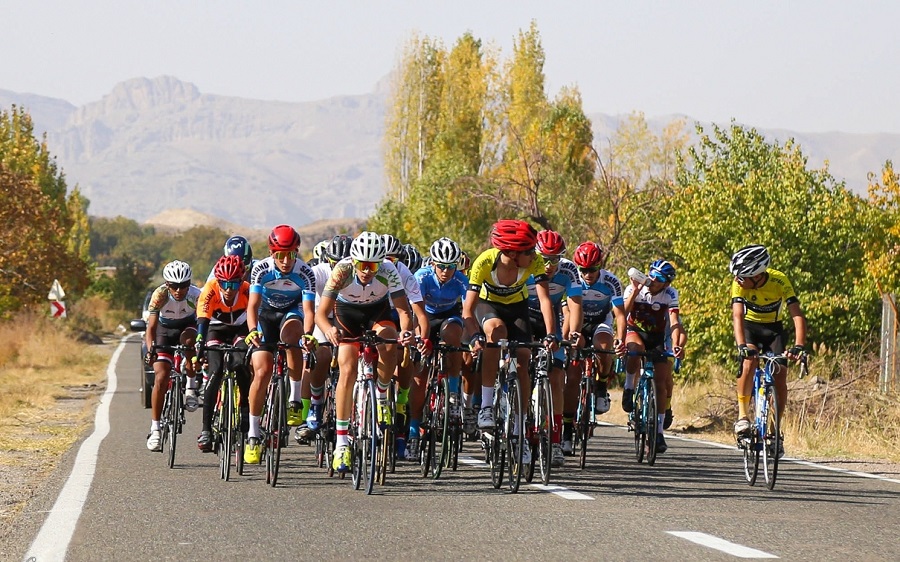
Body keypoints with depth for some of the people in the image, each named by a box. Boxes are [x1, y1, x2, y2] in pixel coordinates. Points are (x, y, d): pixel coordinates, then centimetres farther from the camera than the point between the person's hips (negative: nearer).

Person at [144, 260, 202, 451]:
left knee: (188, 339, -37)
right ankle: (155, 430, -9)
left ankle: (191, 387, -17)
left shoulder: (196, 296, -29)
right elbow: (151, 328, -31)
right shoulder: (160, 295, -29)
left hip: (187, 327, 0)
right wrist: (150, 350, -48)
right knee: (161, 378, -14)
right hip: (164, 332, 0)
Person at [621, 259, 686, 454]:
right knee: (636, 349, -39)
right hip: (635, 331, -1)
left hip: (658, 337, 1)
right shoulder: (633, 289, -19)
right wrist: (635, 292, -45)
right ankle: (629, 389, -18)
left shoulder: (670, 294, -19)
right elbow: (623, 313, -33)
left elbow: (674, 322, -30)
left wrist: (676, 345, -45)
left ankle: (659, 430, 0)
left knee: (661, 381, -8)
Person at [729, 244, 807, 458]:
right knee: (750, 360, -30)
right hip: (749, 326, 0)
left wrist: (799, 345, -47)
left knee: (780, 375, -14)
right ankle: (742, 414, -22)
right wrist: (742, 345, -51)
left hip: (773, 328, 0)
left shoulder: (780, 281, -28)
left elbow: (797, 314, -33)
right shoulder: (739, 284, -26)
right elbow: (737, 316, -35)